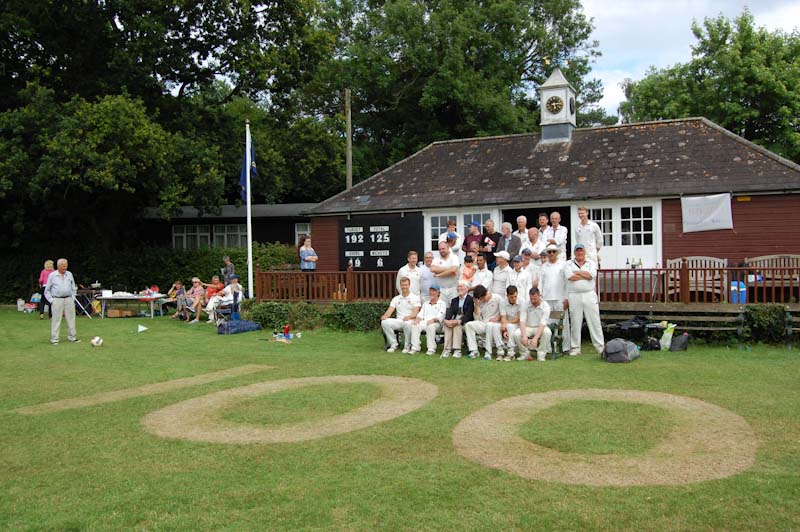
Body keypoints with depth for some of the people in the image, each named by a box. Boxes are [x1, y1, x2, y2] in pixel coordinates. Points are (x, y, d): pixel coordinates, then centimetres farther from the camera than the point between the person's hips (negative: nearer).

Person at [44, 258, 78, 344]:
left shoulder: (69, 274, 9)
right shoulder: (52, 275, 1)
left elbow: (73, 288, 17)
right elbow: (47, 290, 6)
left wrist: (72, 298, 7)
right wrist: (51, 300, -3)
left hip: (68, 299, 3)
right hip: (57, 300, -3)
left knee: (71, 319, 5)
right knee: (56, 320, -4)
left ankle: (72, 337, 13)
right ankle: (54, 339, 1)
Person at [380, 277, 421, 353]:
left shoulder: (415, 298, 5)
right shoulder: (396, 299, 18)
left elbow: (415, 313, -8)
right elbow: (390, 310, 8)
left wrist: (409, 317, -30)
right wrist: (385, 316, -16)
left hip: (410, 321, -4)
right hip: (398, 321, 4)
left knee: (407, 323, -40)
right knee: (385, 322, -25)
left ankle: (407, 346, -18)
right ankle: (393, 344, -12)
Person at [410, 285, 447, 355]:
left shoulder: (441, 303, 12)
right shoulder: (425, 303, 30)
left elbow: (440, 316, -3)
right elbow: (421, 314, 19)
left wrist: (433, 319, -23)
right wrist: (417, 319, -4)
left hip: (436, 324, -4)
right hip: (424, 322, 4)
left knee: (430, 326, -39)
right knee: (415, 325, -27)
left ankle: (431, 349, -36)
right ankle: (415, 348, -30)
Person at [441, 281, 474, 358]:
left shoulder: (471, 300, -2)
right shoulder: (454, 300, 20)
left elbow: (468, 315, -13)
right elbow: (450, 311, 5)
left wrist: (459, 321, -27)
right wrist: (446, 320, -17)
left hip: (466, 323, -5)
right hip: (455, 321, 5)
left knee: (457, 326, -34)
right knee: (446, 325, -26)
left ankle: (457, 350, -36)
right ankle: (447, 349, -31)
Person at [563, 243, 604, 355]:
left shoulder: (591, 263, 11)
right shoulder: (568, 264, 8)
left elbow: (591, 275, -9)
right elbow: (570, 277, -11)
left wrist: (577, 272, -4)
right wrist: (586, 275, -5)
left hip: (589, 295, 0)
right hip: (574, 296, 0)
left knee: (594, 321, 0)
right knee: (575, 322, 2)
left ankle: (600, 346, 4)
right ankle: (575, 347, 10)